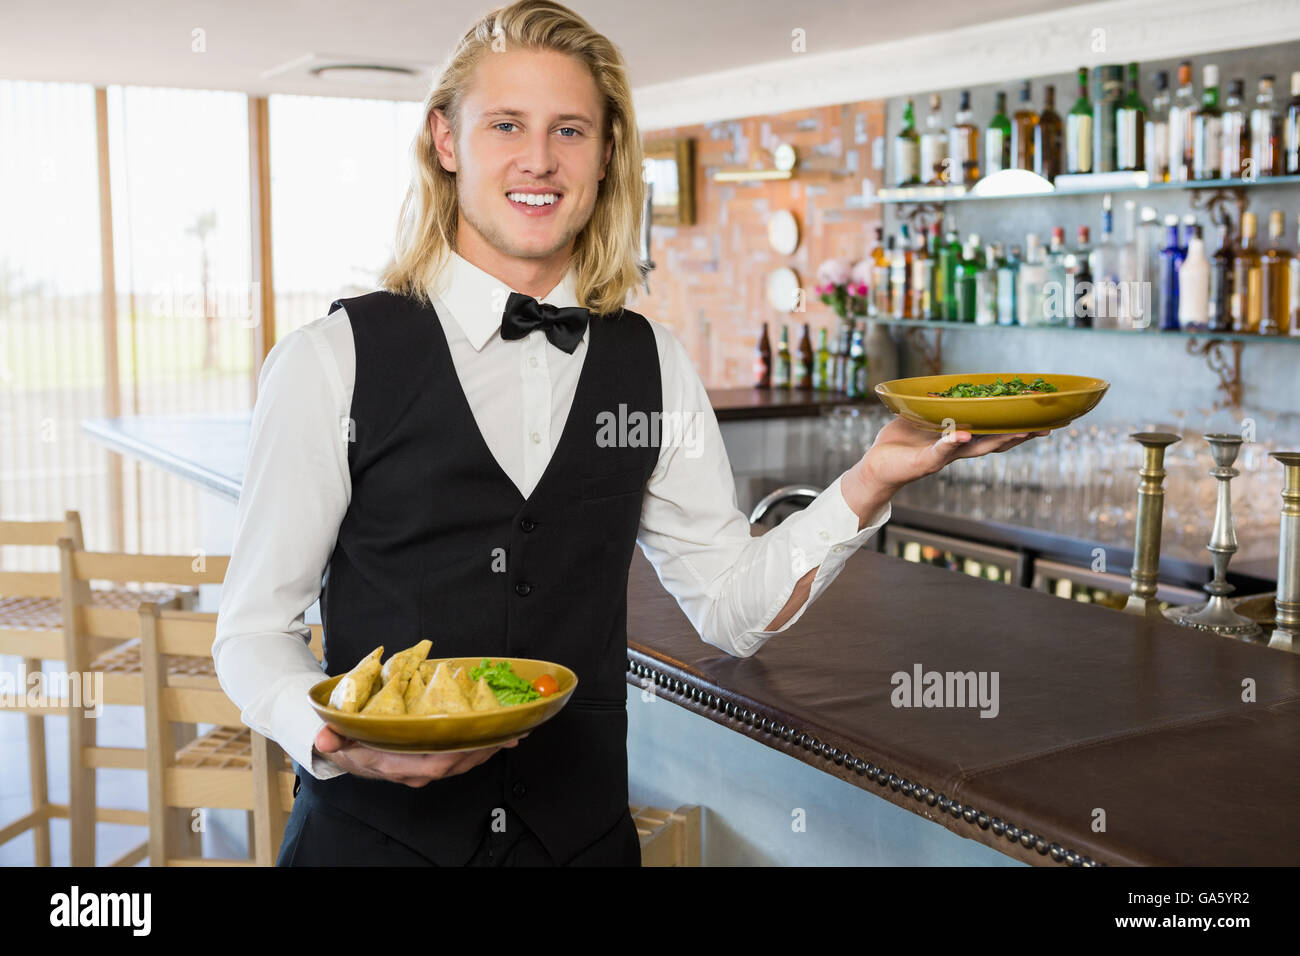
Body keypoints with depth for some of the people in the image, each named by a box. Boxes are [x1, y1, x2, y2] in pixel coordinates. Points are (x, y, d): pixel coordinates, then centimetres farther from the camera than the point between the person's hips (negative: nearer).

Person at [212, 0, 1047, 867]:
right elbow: (254, 627, -5)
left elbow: (735, 609, 1)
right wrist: (333, 740, -24)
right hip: (373, 831, -2)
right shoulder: (332, 362, -9)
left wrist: (871, 482, -13)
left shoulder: (655, 366, 0)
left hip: (585, 834, 3)